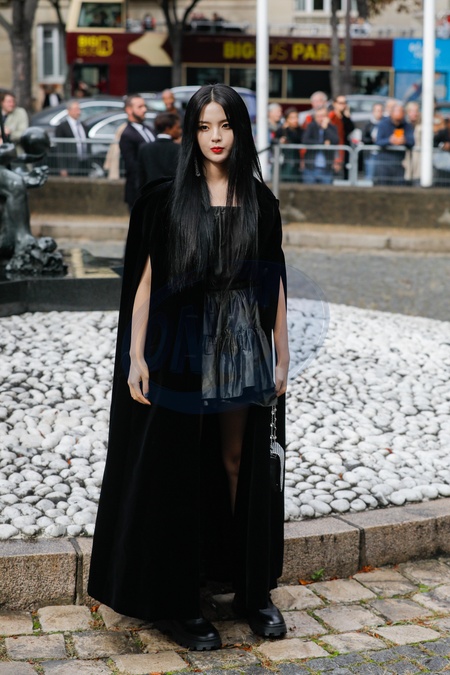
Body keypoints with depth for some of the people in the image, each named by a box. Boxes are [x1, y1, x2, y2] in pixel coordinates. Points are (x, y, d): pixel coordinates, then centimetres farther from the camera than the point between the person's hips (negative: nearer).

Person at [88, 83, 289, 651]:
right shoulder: (166, 200, -1)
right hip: (182, 351, -2)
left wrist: (282, 356, 6)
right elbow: (145, 279, -3)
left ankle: (252, 588, 22)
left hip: (244, 349, 2)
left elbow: (275, 282, 8)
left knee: (240, 463, 10)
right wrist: (136, 356, -10)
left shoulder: (259, 201, 6)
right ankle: (174, 602, 11)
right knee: (177, 471, 2)